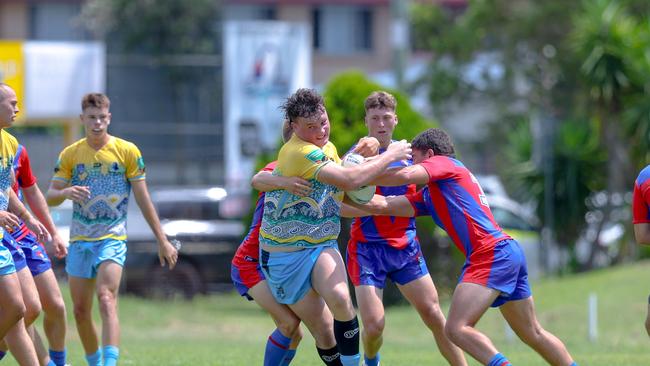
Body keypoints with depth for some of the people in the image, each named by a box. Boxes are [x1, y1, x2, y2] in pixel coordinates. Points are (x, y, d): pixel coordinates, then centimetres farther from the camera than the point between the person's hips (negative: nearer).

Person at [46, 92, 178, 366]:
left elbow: (143, 198, 2)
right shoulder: (70, 154, 5)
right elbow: (50, 197, 3)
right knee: (80, 310, 5)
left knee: (106, 300, -23)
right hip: (80, 240, 4)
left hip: (112, 238, -4)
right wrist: (65, 192, -22)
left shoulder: (127, 151, -1)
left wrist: (162, 240, 1)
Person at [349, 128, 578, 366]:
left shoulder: (444, 163, 4)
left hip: (491, 253, -10)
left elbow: (406, 175, -15)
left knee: (456, 329, -19)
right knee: (533, 334, 16)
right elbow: (384, 205, 18)